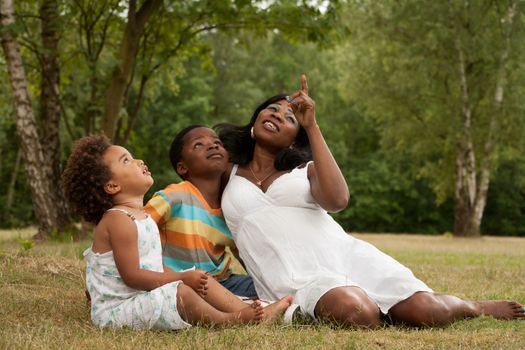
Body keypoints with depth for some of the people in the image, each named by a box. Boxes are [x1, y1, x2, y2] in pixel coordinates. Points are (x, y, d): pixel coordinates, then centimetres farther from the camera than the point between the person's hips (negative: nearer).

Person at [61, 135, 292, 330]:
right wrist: (182, 278, -19)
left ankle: (247, 312, -5)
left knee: (202, 281, 7)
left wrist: (184, 278, 0)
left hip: (143, 298, 11)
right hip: (117, 309, -11)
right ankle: (226, 320, -11)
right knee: (180, 292, -29)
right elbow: (132, 275, -23)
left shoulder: (141, 217, 14)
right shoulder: (119, 220, -18)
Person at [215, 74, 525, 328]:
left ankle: (472, 307, 17)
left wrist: (311, 126, -9)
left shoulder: (305, 170, 16)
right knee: (358, 314, -36)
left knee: (427, 312, -16)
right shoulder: (228, 174, 18)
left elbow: (337, 200, -10)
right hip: (299, 280, -2)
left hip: (348, 257, 2)